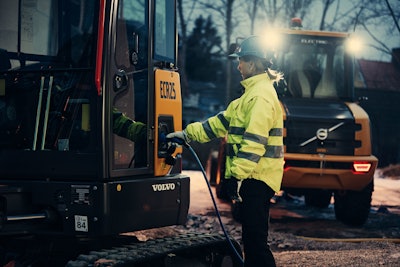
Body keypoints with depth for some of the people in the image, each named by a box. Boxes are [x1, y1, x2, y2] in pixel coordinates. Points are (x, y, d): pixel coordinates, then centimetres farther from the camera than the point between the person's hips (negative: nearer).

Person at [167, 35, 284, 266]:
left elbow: (255, 141, -22)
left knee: (256, 239, -9)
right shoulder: (252, 93, 21)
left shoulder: (262, 95, -13)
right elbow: (222, 122, 24)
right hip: (253, 178, 11)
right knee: (252, 237, 14)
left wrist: (238, 174, -25)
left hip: (257, 177, -11)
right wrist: (188, 133, 21)